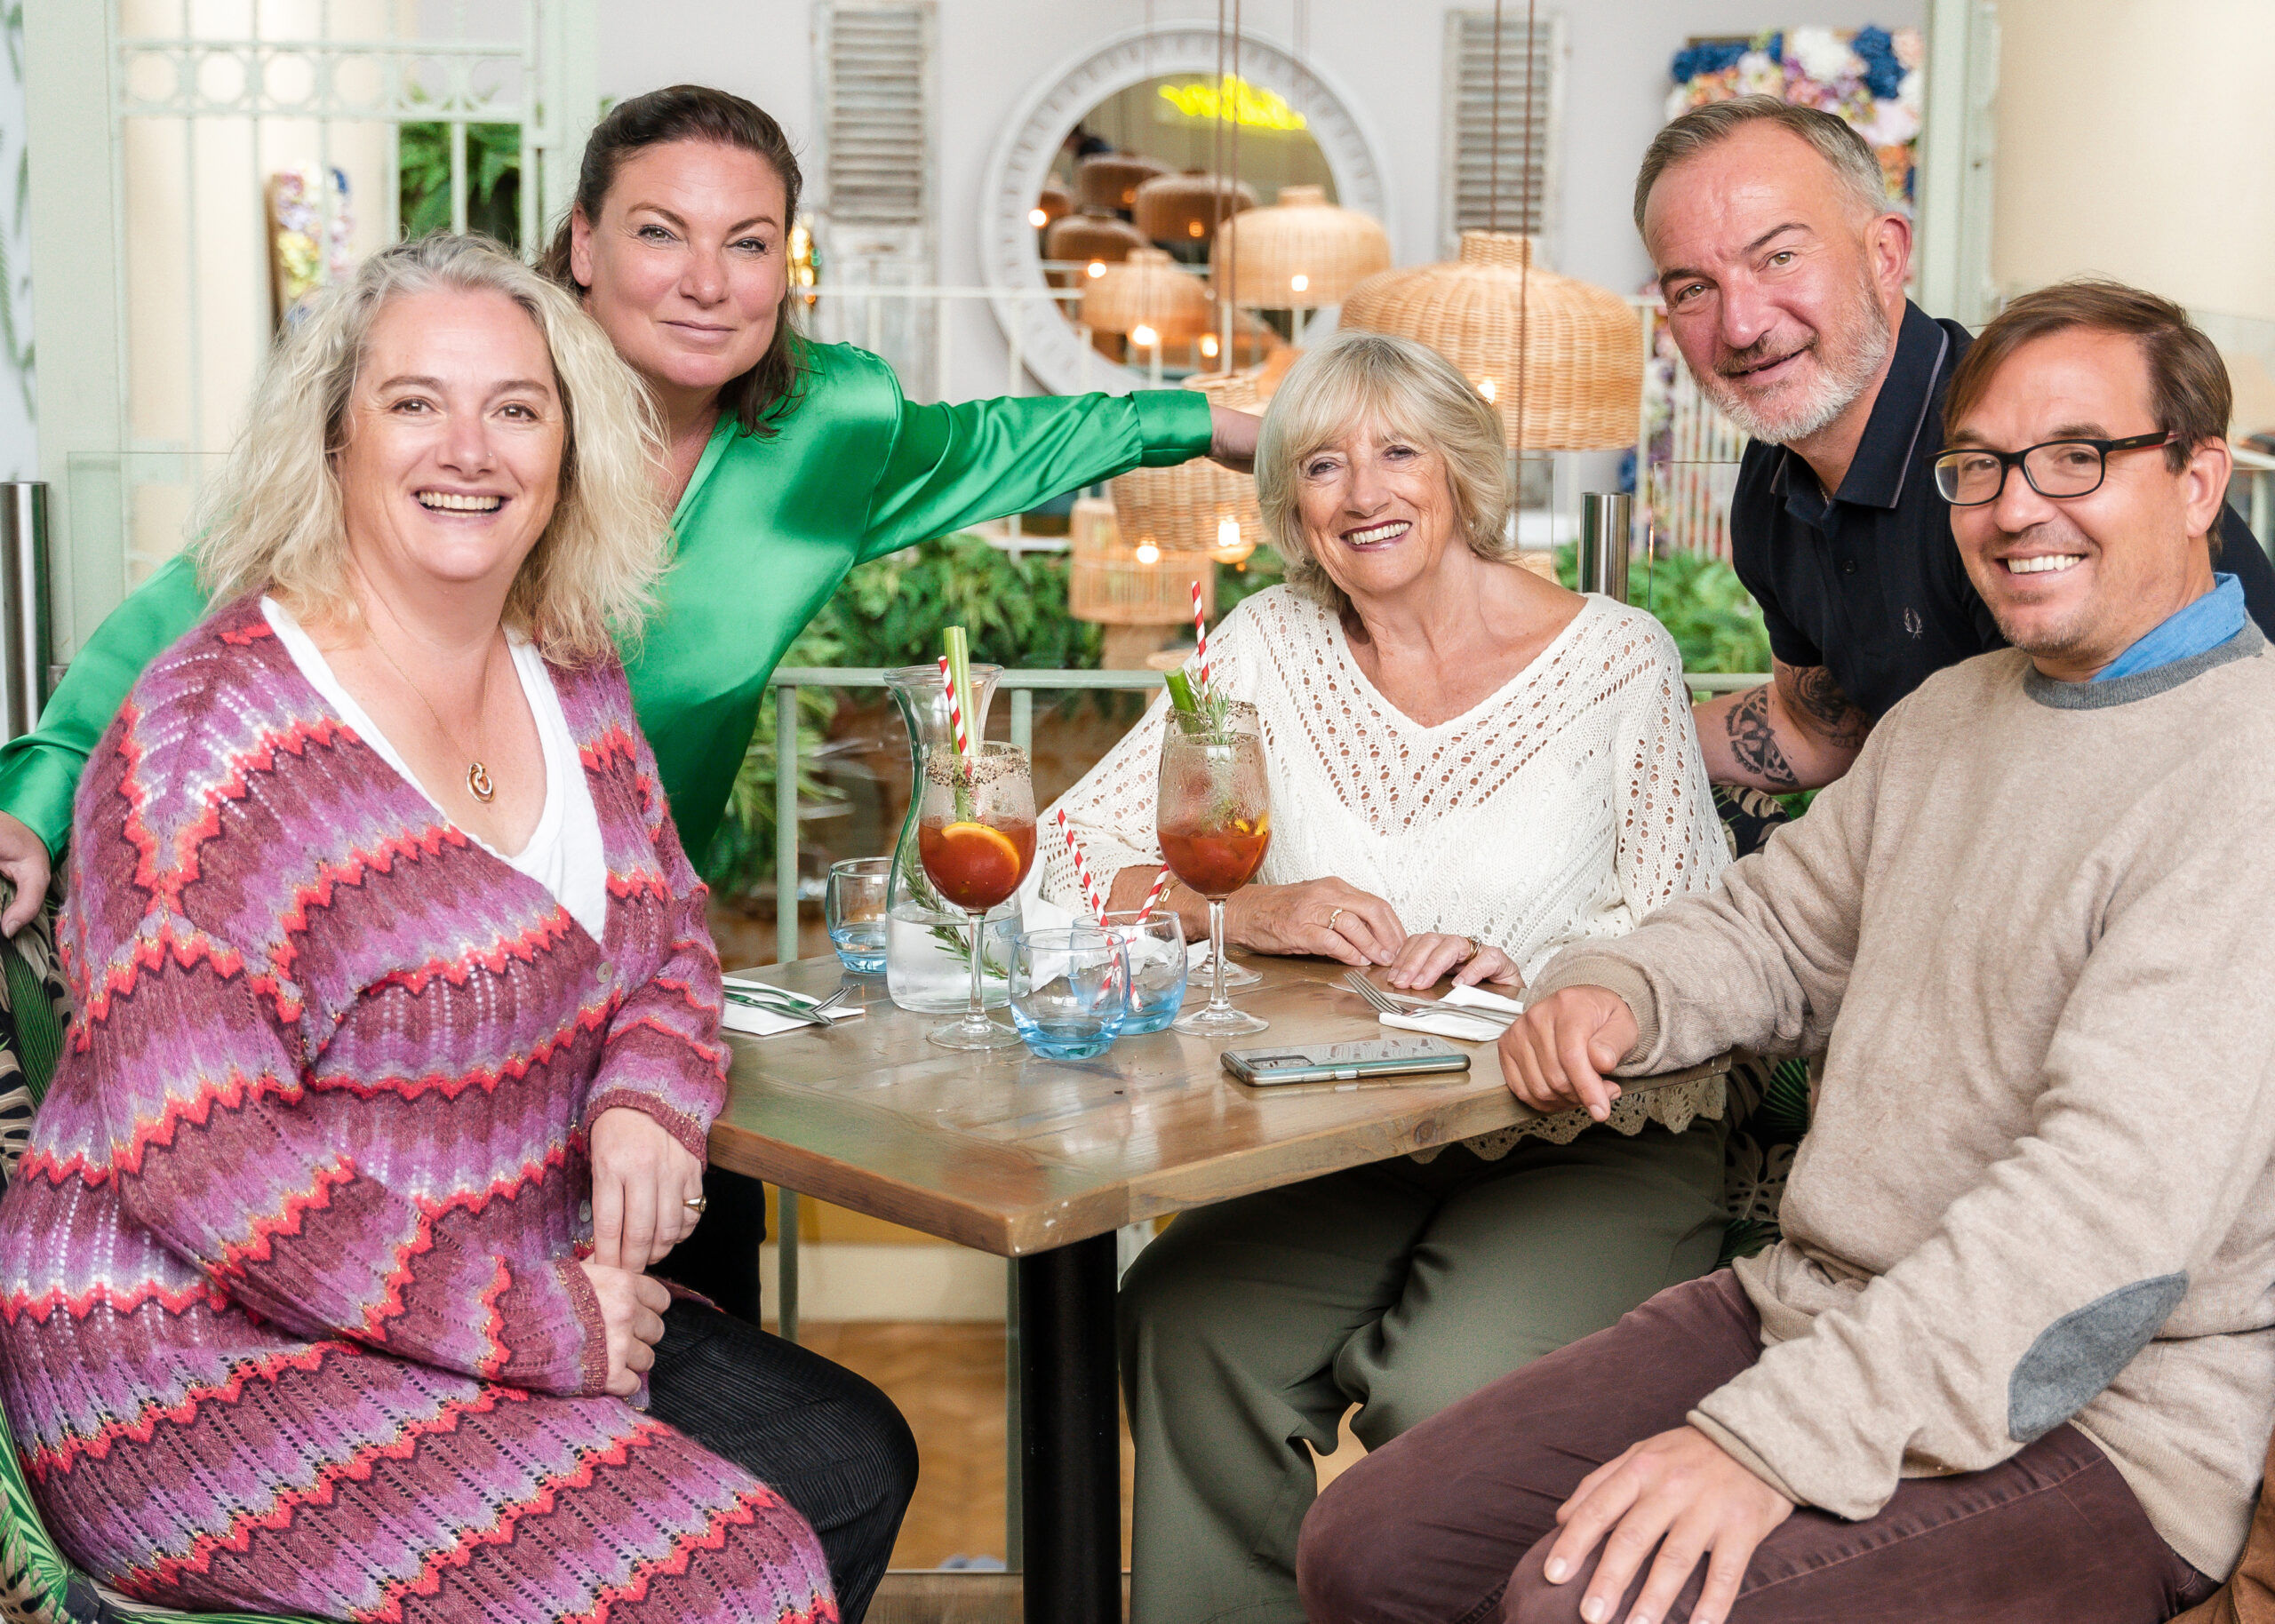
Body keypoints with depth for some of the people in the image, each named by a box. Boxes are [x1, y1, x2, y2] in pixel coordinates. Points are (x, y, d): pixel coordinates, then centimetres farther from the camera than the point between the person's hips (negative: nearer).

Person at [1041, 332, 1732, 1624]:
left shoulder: (1616, 658, -2)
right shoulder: (1275, 646, 5)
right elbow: (1070, 861, 1)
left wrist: (1530, 973, -26)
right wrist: (1238, 911, -18)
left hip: (1598, 1145, -2)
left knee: (1446, 1391, -29)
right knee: (1183, 1323, -24)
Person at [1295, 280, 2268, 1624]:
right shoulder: (1948, 714, 14)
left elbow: (2123, 1192, -25)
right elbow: (1779, 926, 25)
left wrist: (1776, 1436, -30)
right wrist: (1622, 991, 0)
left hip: (2091, 1419, -7)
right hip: (1811, 1308, 8)